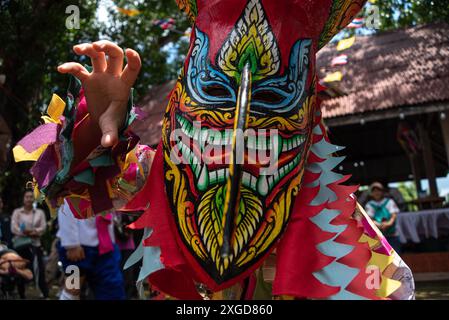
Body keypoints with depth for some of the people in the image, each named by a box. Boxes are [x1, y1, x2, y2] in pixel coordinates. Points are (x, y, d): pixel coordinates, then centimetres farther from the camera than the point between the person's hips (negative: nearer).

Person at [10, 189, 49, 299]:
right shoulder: (17, 212, 4)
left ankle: (46, 296, -7)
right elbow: (13, 228, -7)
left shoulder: (39, 212, 9)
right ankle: (22, 296, 16)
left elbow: (43, 228, -1)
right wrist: (30, 233, -16)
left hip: (35, 245, 0)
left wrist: (33, 231, -21)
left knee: (40, 270, -8)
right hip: (20, 245, 0)